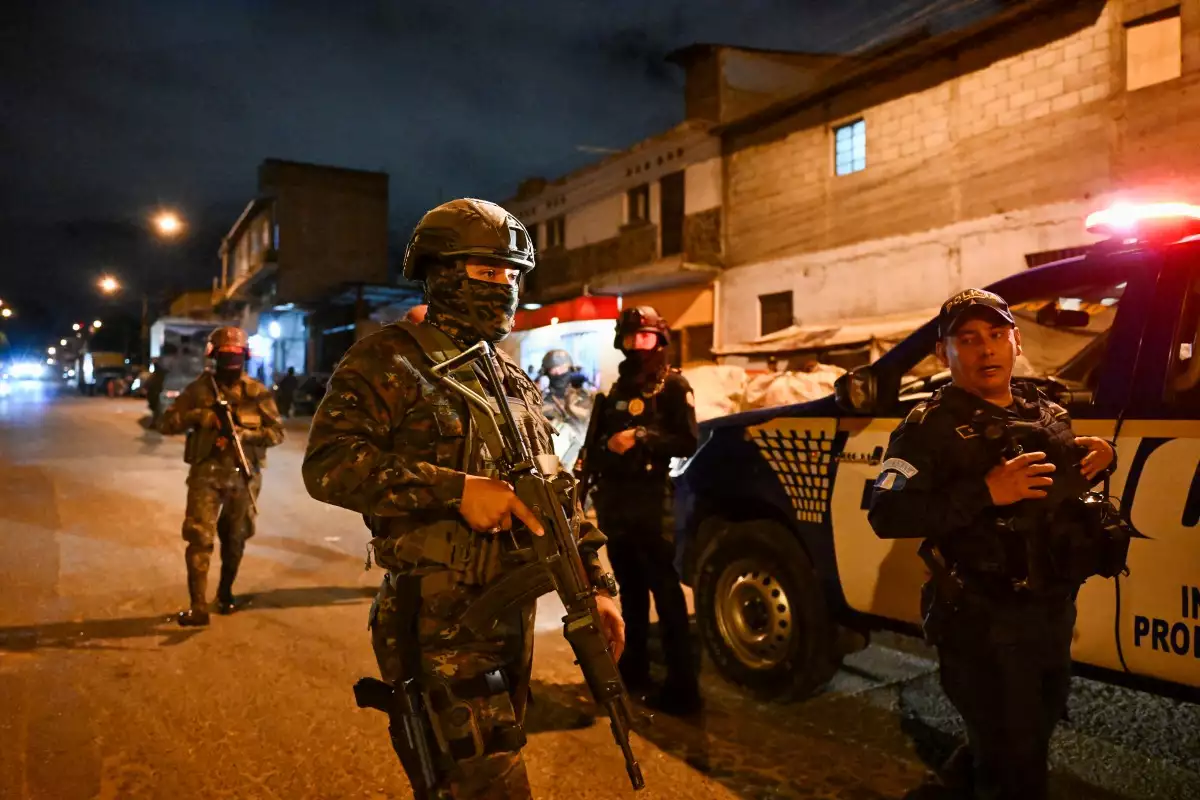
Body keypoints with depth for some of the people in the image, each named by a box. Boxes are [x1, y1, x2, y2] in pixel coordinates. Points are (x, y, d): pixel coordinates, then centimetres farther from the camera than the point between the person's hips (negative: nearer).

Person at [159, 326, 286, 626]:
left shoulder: (257, 392, 2)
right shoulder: (199, 388, 3)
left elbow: (276, 432, -3)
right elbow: (168, 423, 1)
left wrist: (242, 434, -18)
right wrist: (198, 416, -16)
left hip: (243, 475, 1)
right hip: (206, 473, -1)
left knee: (235, 539, 14)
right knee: (199, 537, -10)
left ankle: (225, 592, 35)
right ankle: (198, 607, -7)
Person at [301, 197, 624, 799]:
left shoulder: (514, 380, 15)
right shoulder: (389, 360, -7)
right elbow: (327, 464, -19)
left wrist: (594, 580, 9)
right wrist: (457, 489, -25)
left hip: (512, 616, 7)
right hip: (438, 624, -7)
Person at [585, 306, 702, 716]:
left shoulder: (673, 385, -1)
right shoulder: (618, 388, 20)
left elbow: (688, 443, -10)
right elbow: (599, 438, 21)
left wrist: (642, 438, -18)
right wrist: (607, 446, 2)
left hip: (651, 499, -7)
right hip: (615, 499, 7)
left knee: (666, 592, -8)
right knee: (630, 589, 16)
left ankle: (681, 686, -5)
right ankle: (634, 666, 28)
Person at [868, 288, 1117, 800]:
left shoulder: (1049, 413, 7)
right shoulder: (932, 427, -15)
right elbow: (886, 515, -25)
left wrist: (1100, 459, 0)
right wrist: (985, 492, -31)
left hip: (1054, 612, 7)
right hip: (982, 622, -7)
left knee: (1039, 725, 27)